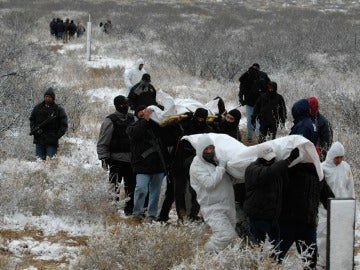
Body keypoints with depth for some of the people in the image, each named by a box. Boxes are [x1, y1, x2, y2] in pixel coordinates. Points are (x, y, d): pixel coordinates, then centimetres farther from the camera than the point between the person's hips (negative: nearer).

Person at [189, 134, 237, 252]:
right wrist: (221, 167, -17)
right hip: (213, 209, -8)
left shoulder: (216, 160, 10)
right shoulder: (196, 166, -12)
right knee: (226, 235, -21)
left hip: (228, 206, 8)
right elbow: (209, 183, -25)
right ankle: (208, 253, -5)